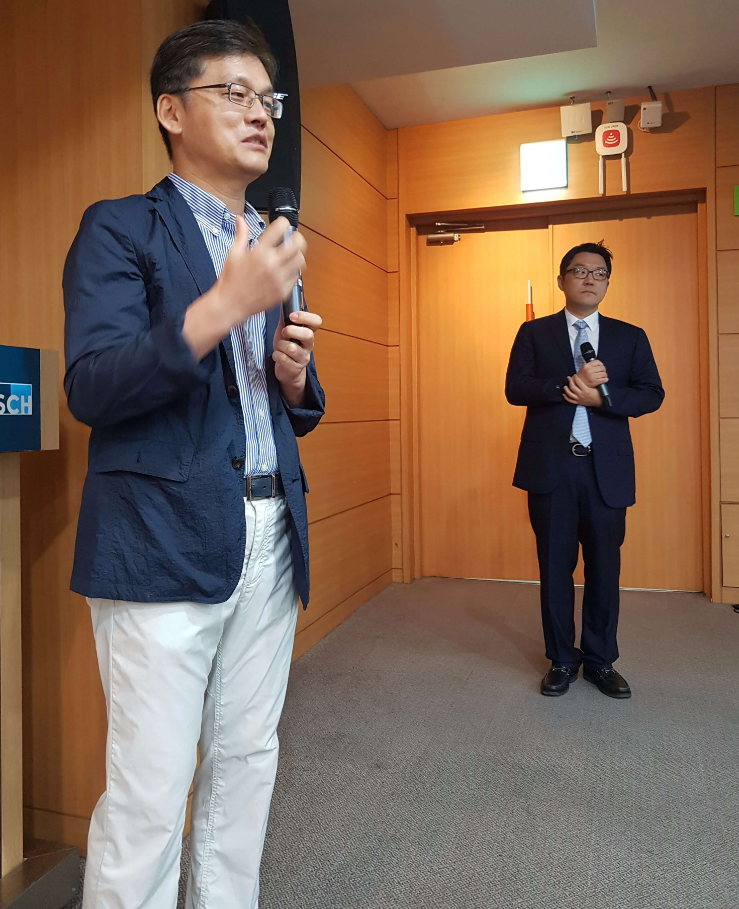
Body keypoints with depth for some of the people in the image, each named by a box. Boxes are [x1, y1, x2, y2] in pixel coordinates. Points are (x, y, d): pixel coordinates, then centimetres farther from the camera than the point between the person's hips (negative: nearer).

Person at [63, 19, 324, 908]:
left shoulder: (271, 247, 18)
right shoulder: (120, 228, 0)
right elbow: (90, 388, -13)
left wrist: (294, 375, -2)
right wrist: (222, 307, -23)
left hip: (271, 537, 6)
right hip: (164, 542, -6)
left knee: (246, 761, 15)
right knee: (149, 790, 1)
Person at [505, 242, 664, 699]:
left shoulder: (630, 336, 11)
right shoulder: (534, 333, 7)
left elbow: (651, 394, 1)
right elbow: (515, 389, -5)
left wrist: (598, 396, -14)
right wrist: (570, 383, -19)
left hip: (607, 469, 1)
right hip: (551, 468, -1)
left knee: (604, 569, 8)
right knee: (555, 568, 7)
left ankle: (601, 661, 24)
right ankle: (562, 661, 22)